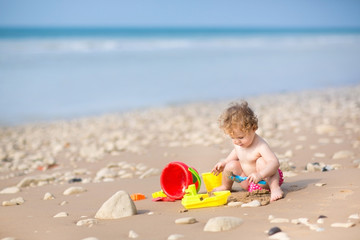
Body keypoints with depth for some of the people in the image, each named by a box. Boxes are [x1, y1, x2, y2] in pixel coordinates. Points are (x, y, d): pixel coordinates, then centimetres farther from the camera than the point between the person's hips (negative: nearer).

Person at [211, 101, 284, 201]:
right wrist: (224, 163, 11)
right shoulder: (237, 143, -5)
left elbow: (275, 162, -41)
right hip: (249, 183, 8)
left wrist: (260, 175, -54)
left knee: (261, 161, -31)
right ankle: (226, 187, 25)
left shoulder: (260, 146, -30)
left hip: (265, 180, -8)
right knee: (231, 165, -5)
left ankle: (275, 188, -33)